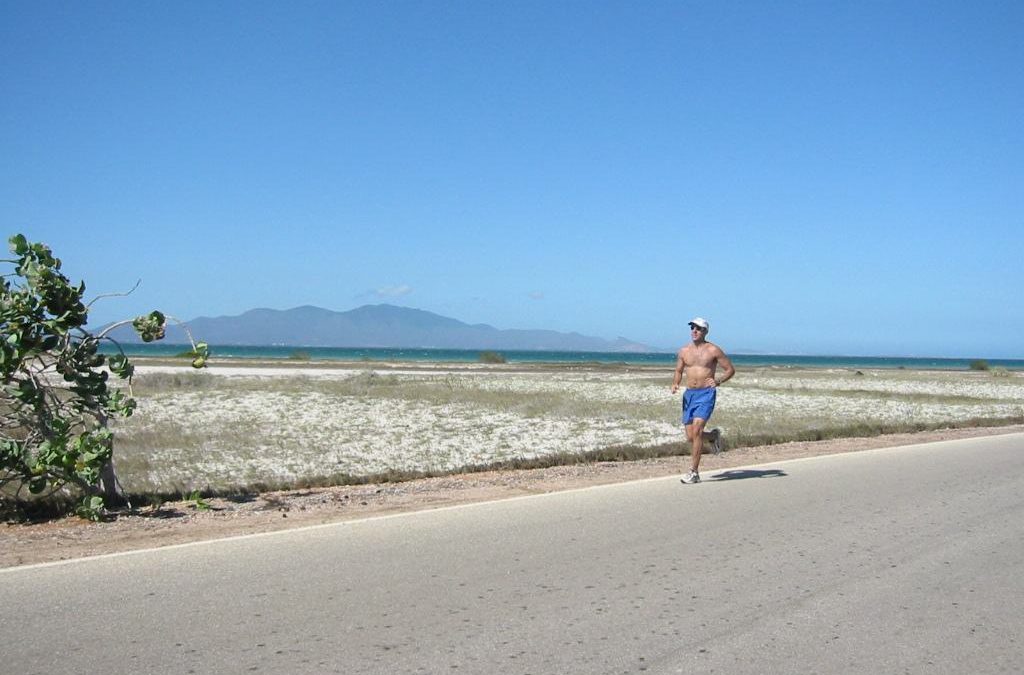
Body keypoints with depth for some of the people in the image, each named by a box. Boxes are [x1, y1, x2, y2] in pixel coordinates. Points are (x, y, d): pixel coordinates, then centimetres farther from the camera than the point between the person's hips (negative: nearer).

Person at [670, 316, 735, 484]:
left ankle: (694, 472, -13)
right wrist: (675, 384, -2)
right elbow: (678, 372, 20)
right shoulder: (684, 352, 9)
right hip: (689, 394, 5)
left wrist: (718, 381, -16)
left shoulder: (713, 350, -2)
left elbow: (730, 369, 2)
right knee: (690, 436, 4)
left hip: (706, 394, -5)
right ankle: (714, 435, 37)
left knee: (696, 431, -18)